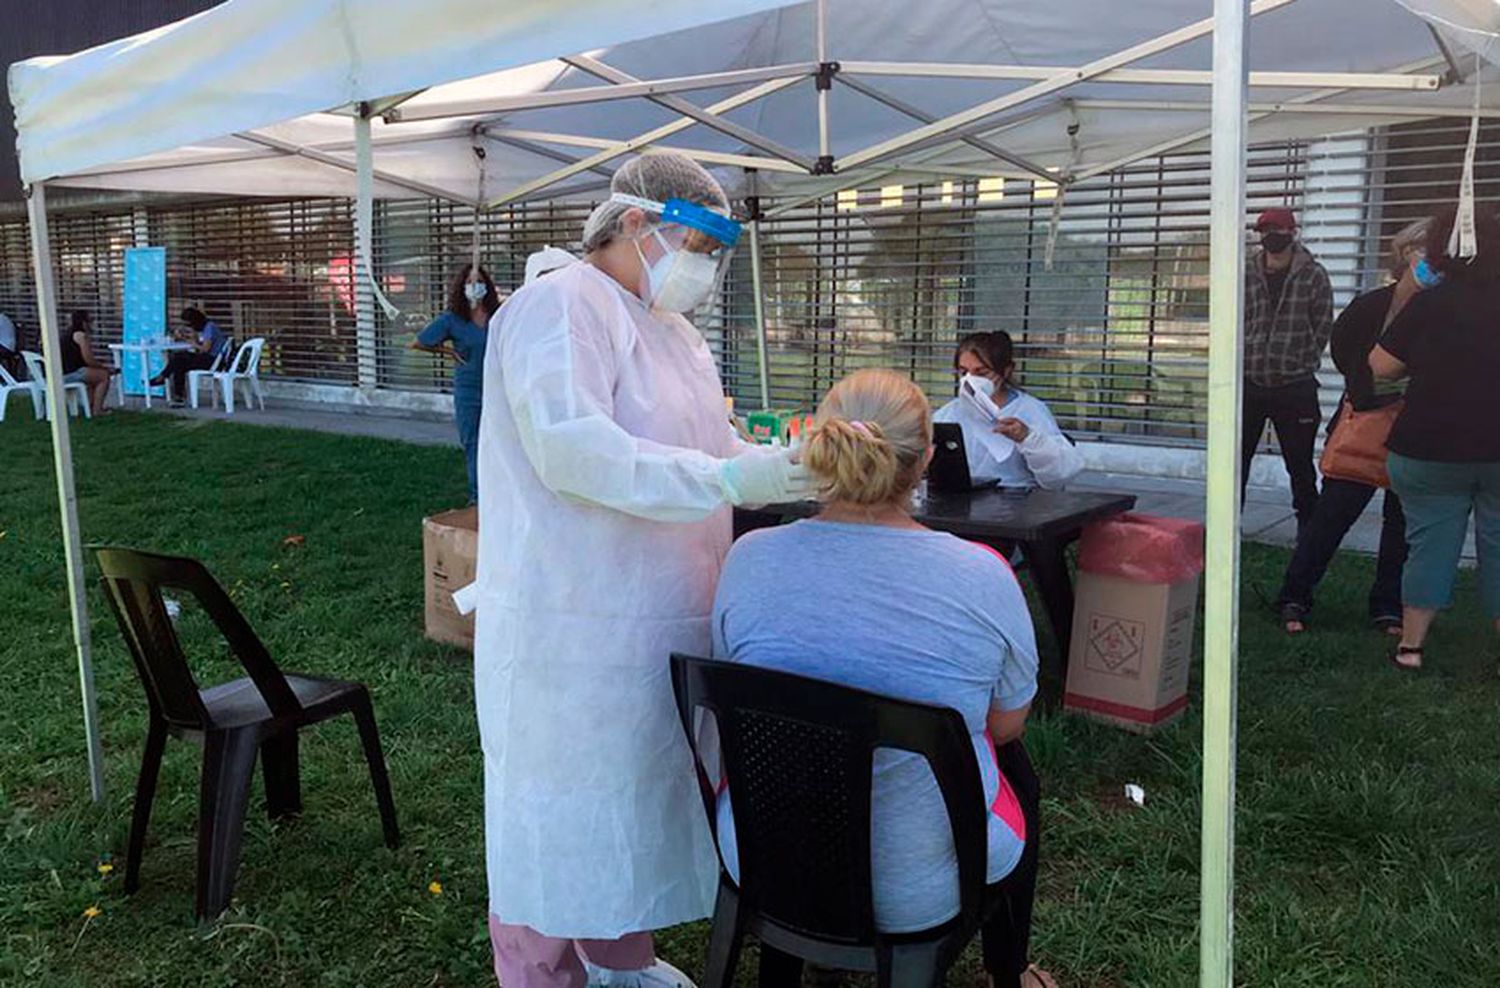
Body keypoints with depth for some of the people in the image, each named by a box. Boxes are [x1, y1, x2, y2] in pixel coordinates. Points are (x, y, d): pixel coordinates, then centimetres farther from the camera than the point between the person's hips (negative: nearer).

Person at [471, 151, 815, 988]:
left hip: (659, 622, 9)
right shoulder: (560, 308, -15)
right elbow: (572, 449, -27)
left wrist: (795, 470, 0)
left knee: (636, 790, 21)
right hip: (574, 627, -9)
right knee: (561, 811, 5)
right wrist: (724, 481, -30)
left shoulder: (673, 330, 15)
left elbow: (710, 448, 18)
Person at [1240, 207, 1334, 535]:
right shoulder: (1246, 275, 7)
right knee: (1236, 456, 5)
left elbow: (1322, 327, 0)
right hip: (1248, 384, 2)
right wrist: (1240, 363, 1)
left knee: (1299, 461, 7)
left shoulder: (1313, 276, 1)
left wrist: (1301, 366, -3)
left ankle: (1308, 523, 20)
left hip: (1295, 387, -2)